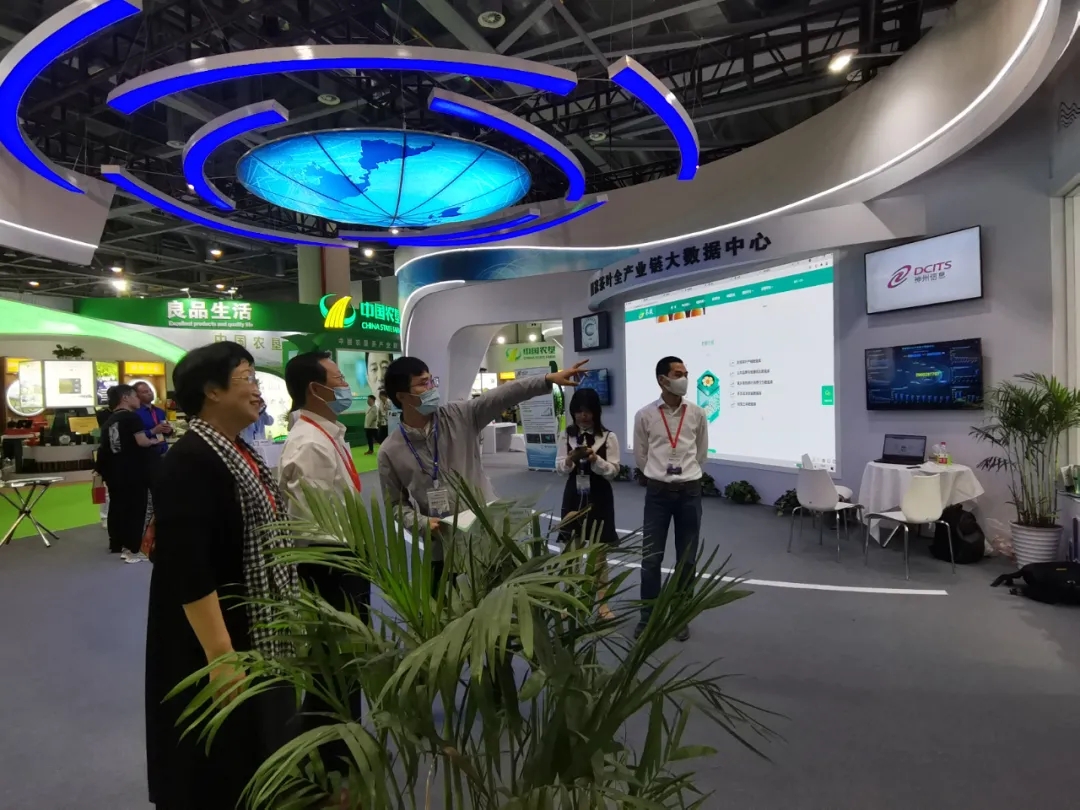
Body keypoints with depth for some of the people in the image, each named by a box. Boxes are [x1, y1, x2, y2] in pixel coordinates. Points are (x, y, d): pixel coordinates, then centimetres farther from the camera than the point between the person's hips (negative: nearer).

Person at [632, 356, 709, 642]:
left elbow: (702, 452, 12)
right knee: (651, 558, 4)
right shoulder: (645, 415, -5)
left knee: (686, 559, 9)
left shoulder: (697, 414, -1)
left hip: (689, 491, 1)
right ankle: (647, 617, 20)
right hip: (657, 491, -1)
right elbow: (640, 455, 6)